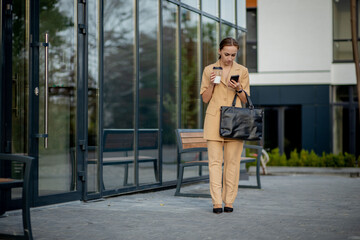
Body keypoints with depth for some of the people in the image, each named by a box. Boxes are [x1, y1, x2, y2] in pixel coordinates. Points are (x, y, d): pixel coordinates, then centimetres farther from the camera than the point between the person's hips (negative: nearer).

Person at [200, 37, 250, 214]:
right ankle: (217, 202, -5)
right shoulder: (209, 70, 6)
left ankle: (229, 201, 8)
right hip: (214, 119, 0)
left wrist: (238, 89, -10)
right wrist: (211, 83, -10)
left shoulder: (242, 71, 7)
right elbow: (205, 99, 7)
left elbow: (245, 99, 9)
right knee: (215, 161, -5)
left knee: (232, 161, 0)